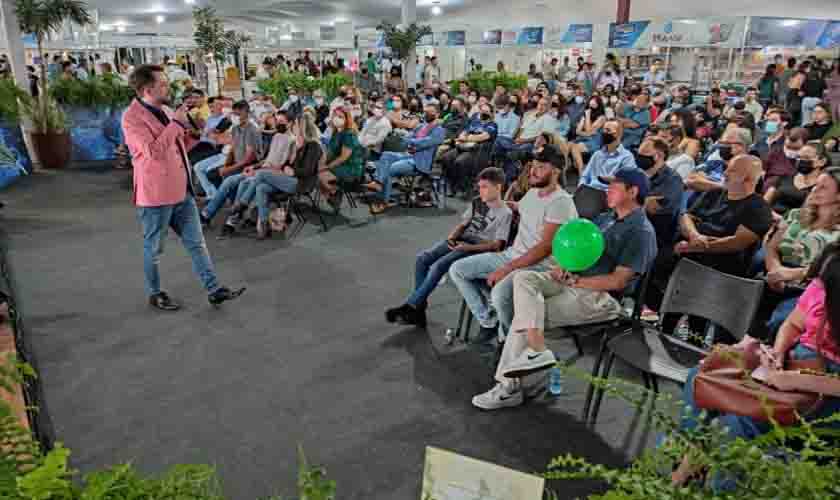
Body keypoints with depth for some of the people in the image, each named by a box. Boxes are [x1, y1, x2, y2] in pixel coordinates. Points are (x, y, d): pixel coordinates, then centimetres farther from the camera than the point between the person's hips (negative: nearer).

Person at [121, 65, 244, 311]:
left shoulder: (165, 110, 13)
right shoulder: (132, 117, -13)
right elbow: (153, 151, -26)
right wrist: (176, 123, -20)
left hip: (182, 190, 8)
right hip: (156, 194, -8)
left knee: (196, 243, 8)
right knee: (154, 249, 9)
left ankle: (214, 290, 13)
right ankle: (155, 293, 25)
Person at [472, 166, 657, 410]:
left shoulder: (641, 232, -10)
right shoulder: (607, 218, 17)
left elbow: (617, 281, -17)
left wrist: (575, 281, -14)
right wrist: (563, 267, -1)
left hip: (600, 297, -8)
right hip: (573, 279, 8)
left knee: (526, 315, -18)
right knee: (523, 277, -16)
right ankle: (537, 350, -22)